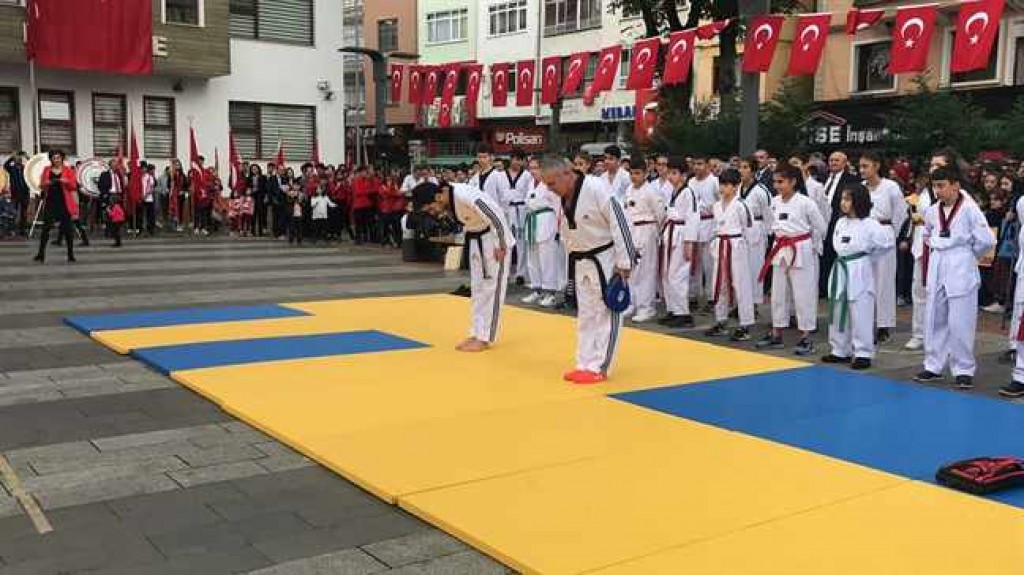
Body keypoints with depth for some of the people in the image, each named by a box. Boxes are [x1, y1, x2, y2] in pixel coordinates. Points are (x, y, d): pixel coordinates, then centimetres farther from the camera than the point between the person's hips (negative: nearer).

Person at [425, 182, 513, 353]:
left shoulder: (467, 197, -33)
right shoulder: (446, 200, -7)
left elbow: (496, 218, -32)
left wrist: (501, 246, -23)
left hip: (494, 238, -9)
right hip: (476, 240, 9)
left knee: (491, 287, -5)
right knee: (477, 288, 12)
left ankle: (485, 338, -1)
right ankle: (476, 334, 19)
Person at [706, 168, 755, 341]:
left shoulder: (740, 205, -12)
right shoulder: (717, 205, 10)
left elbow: (748, 229, -8)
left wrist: (736, 241, -1)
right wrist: (715, 245, 14)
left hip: (736, 247, -7)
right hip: (720, 247, 8)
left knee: (741, 286, -3)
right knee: (719, 285, 12)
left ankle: (745, 326, 2)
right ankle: (720, 323, 24)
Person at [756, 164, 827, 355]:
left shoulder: (805, 202, -12)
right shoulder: (775, 202, 5)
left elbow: (820, 227, -3)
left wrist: (804, 242, 4)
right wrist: (782, 239, 11)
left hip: (800, 252, -6)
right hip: (780, 251, 6)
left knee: (803, 294, -2)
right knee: (778, 293, 12)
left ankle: (806, 338, 6)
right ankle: (776, 334, 23)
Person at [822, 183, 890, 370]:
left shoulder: (869, 224, -12)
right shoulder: (840, 223, 9)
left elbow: (887, 243, -9)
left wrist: (865, 252, -1)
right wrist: (844, 255, 6)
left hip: (859, 272, -7)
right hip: (840, 270, 7)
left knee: (861, 314, -3)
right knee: (838, 312, 14)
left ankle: (863, 353, 6)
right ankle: (840, 351, 26)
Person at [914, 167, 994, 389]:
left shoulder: (969, 209, -12)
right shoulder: (932, 211, 5)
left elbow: (986, 240, -11)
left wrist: (966, 255, 2)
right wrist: (940, 251, 13)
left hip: (961, 270, -6)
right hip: (937, 268, 6)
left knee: (960, 323, -3)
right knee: (934, 319, 11)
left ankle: (963, 370, 9)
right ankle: (934, 366, 22)